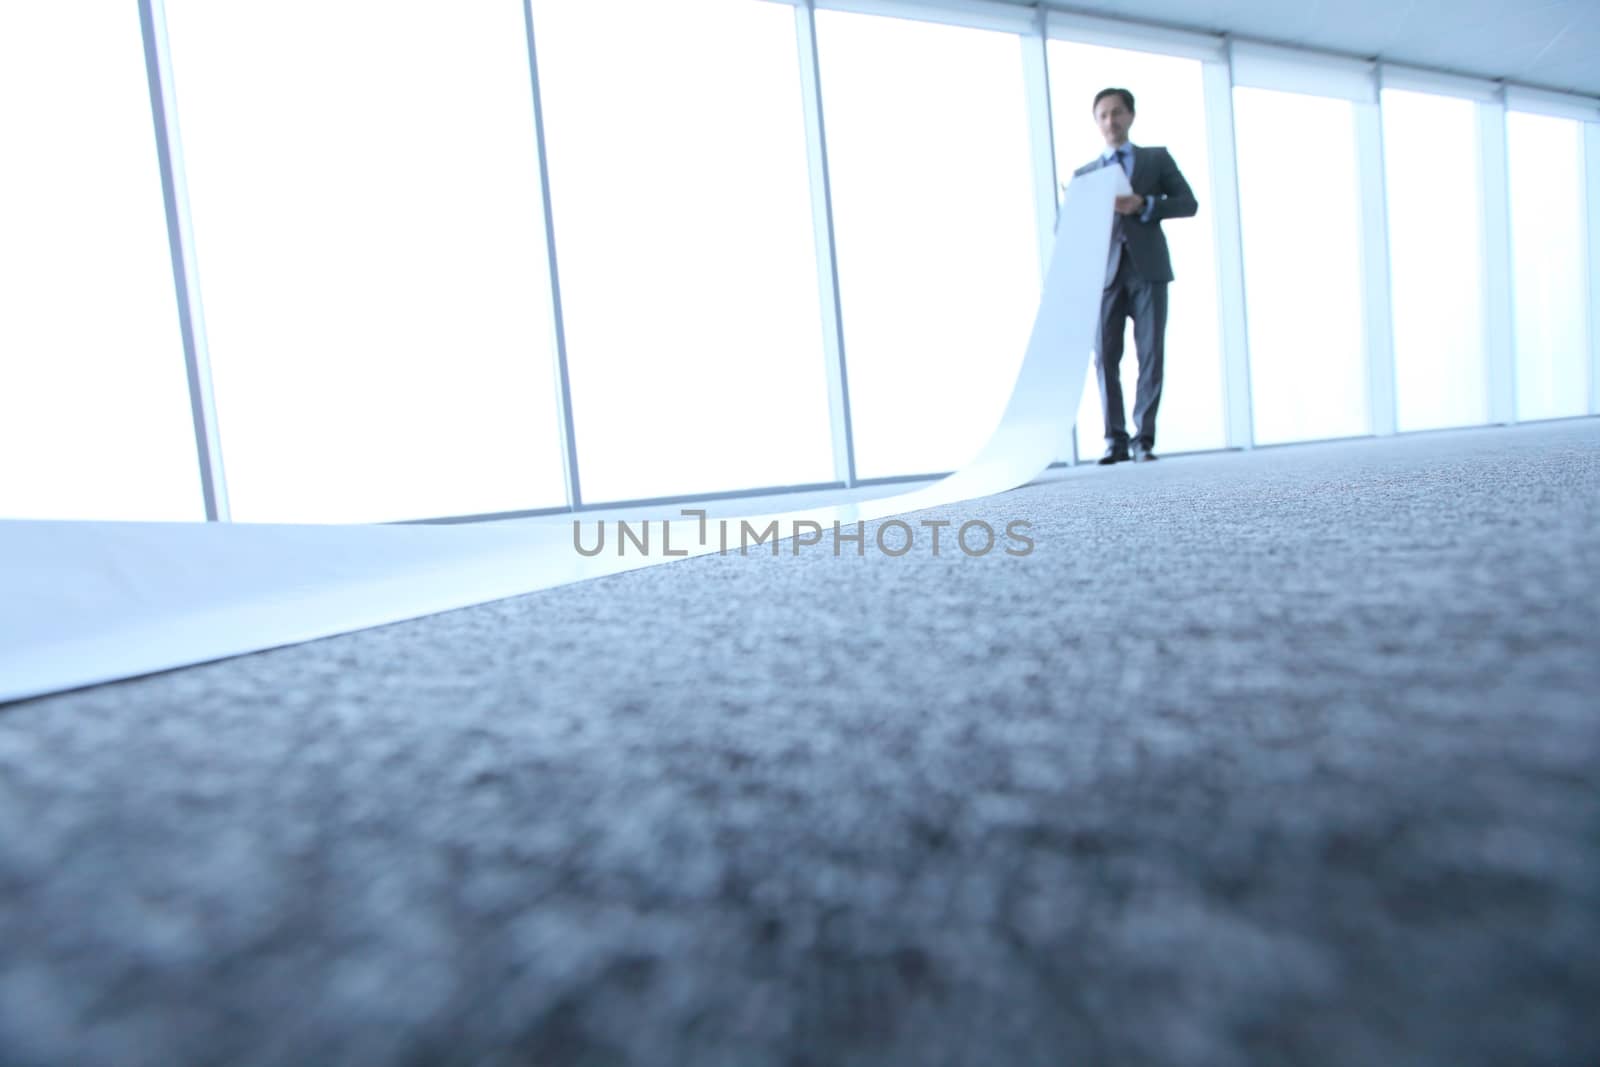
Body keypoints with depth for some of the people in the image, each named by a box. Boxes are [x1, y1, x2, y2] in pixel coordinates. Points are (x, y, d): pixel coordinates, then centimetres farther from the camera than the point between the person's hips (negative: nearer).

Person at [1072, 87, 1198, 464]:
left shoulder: (1157, 158, 16)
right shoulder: (1084, 173, 19)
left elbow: (1188, 203, 7)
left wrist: (1144, 205, -9)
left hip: (1148, 269, -1)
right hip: (1105, 272, 1)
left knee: (1150, 354, -5)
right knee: (1106, 356, -7)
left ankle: (1143, 438, 0)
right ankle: (1116, 439, -1)